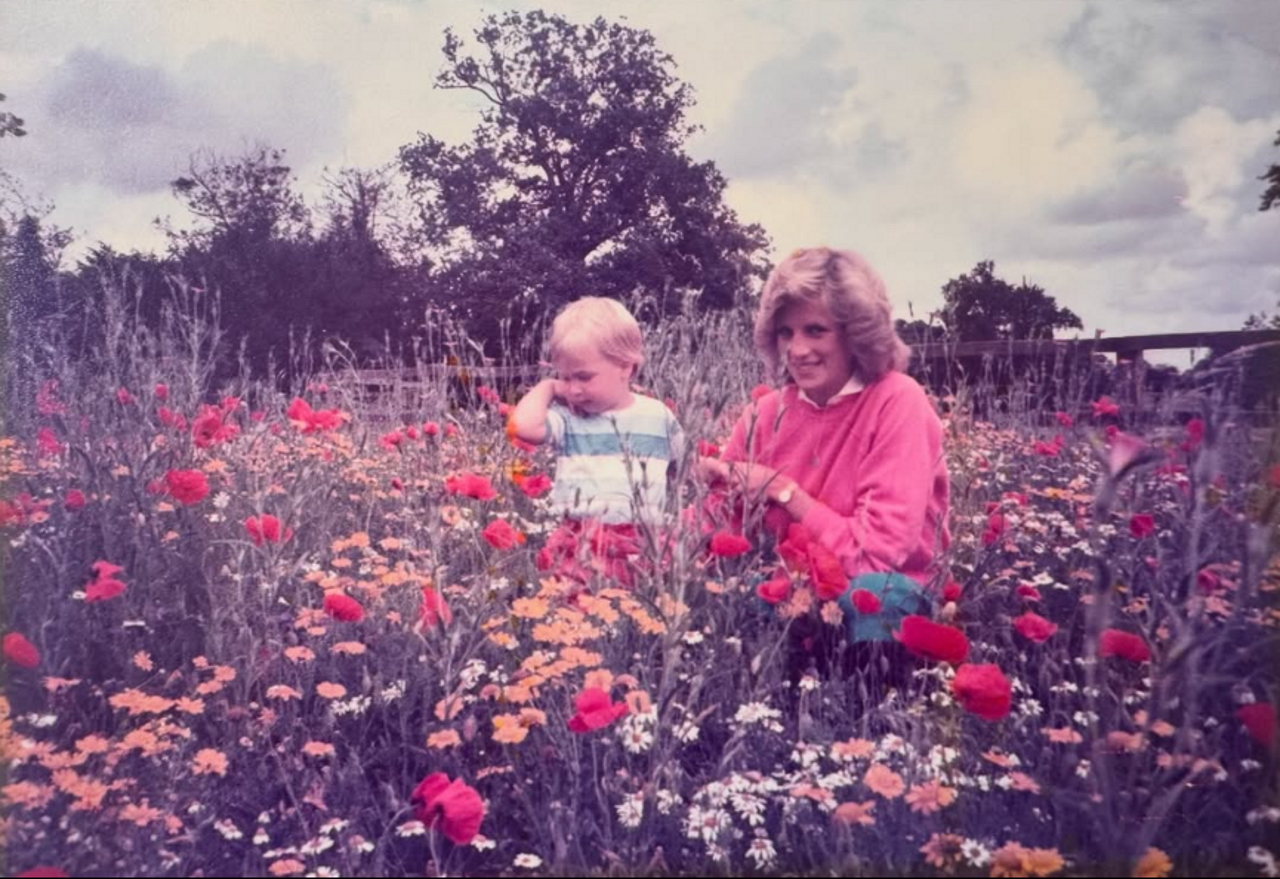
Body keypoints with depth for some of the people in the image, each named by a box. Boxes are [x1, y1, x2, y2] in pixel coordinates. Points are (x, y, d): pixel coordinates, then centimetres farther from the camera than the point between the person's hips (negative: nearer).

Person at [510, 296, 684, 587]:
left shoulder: (658, 416, 9)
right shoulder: (568, 418, 3)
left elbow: (685, 467, 24)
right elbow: (523, 426, -15)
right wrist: (548, 387, -1)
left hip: (646, 545, 1)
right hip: (583, 547, -1)